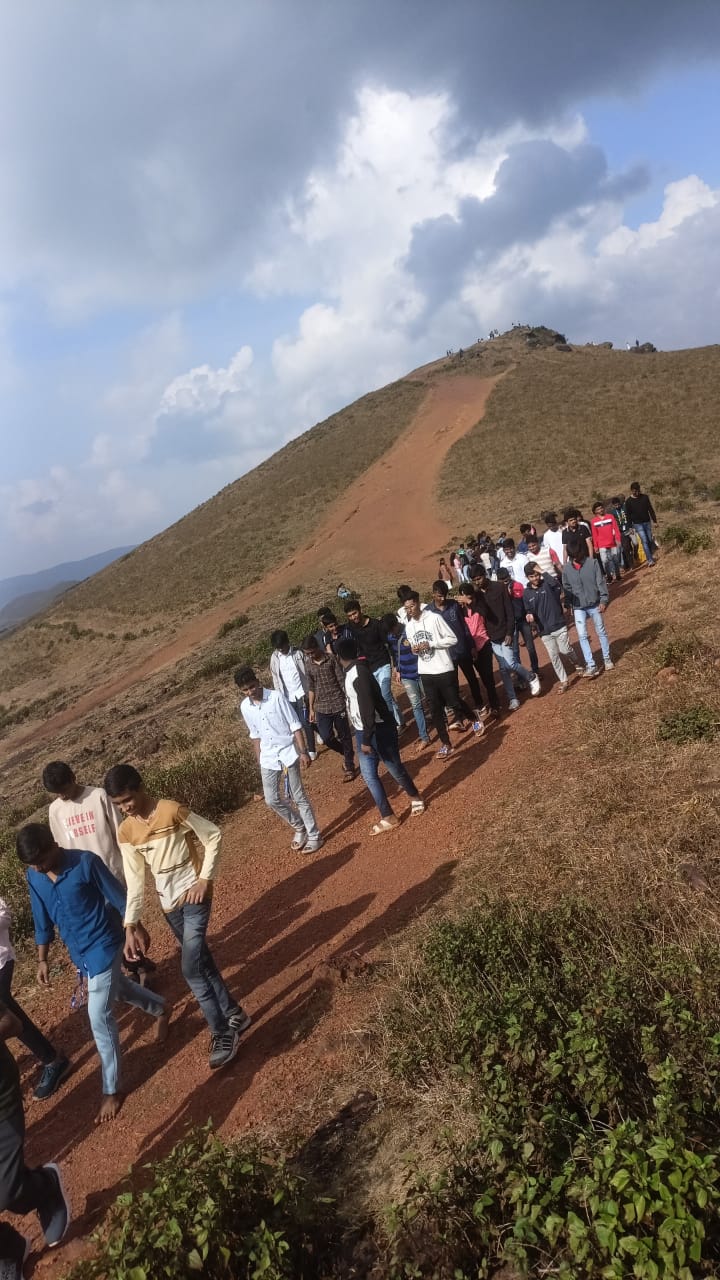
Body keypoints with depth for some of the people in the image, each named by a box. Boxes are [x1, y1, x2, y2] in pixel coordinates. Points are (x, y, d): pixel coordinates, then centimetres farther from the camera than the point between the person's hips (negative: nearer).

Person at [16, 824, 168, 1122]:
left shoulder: (85, 862, -24)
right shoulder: (34, 876, -7)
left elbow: (119, 897, -13)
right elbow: (42, 920, 6)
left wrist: (137, 929, -5)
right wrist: (42, 959, 8)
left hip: (103, 946, -6)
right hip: (78, 952, 6)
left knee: (99, 1016, -5)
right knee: (118, 990, 26)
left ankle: (112, 1089, 11)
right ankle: (160, 1009, 54)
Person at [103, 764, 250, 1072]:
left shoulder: (173, 811, -18)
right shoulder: (125, 832, -2)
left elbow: (213, 836, -10)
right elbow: (134, 880, 1)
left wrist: (205, 879, -15)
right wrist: (131, 924, -5)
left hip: (194, 897, -6)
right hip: (169, 905, 6)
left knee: (191, 970, -10)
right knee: (202, 964, 14)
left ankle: (223, 1032, 6)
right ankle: (233, 1014, 32)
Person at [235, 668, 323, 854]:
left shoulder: (276, 697, -14)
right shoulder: (244, 707, 0)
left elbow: (295, 726, -11)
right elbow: (255, 735, 12)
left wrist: (303, 752, -15)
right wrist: (259, 760, 13)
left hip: (288, 752, -5)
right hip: (268, 757, 5)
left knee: (298, 796, 0)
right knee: (272, 800, 6)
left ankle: (314, 835, 16)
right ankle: (299, 828, 28)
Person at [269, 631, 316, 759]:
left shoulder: (298, 653, -10)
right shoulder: (274, 657, -2)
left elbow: (306, 674, -6)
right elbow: (275, 678, 5)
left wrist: (307, 693, -9)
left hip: (301, 694, -2)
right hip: (287, 697, 2)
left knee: (306, 723, 4)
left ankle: (311, 750, 18)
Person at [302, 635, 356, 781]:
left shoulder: (331, 659, -8)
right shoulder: (308, 665, 3)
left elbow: (342, 681, -7)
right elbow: (311, 687, 11)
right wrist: (311, 709, 12)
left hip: (338, 703, -3)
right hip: (321, 707, 3)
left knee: (344, 736, 5)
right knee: (326, 737, -5)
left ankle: (349, 766, 19)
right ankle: (347, 755, 23)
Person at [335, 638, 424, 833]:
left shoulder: (358, 673, -22)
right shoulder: (351, 672, 9)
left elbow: (367, 708, -27)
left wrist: (367, 740, -26)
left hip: (379, 729, -9)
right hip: (364, 731, 9)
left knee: (394, 768, 7)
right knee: (368, 775, 6)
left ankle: (415, 797, 34)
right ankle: (388, 817, 14)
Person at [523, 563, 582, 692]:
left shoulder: (548, 584, -6)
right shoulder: (526, 593, 2)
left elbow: (557, 584, -29)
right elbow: (528, 610, 6)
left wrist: (542, 572, -23)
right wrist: (529, 615, -18)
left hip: (559, 626, -2)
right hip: (544, 631, 3)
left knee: (565, 650, 1)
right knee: (553, 656, 6)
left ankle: (577, 663, 34)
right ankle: (563, 681, 19)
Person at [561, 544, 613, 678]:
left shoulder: (593, 562, -11)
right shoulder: (566, 568, -3)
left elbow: (601, 581, -8)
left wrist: (603, 600, -11)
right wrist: (568, 605, 6)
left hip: (594, 604, -1)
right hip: (578, 607, 1)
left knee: (601, 632, 14)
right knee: (582, 635, -6)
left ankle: (607, 659, 30)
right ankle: (590, 666, -2)